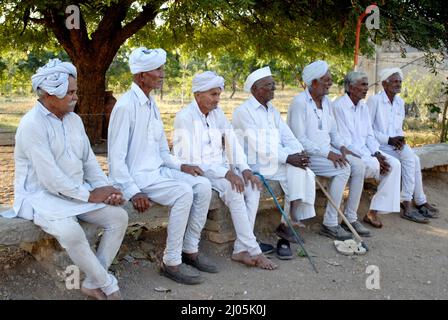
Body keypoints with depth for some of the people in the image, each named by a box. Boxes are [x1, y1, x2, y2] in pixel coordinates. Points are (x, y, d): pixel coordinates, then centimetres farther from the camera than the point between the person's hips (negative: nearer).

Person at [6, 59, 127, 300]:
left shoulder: (74, 119, 7)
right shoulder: (32, 125, -18)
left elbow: (89, 160, 11)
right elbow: (50, 178, -24)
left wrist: (105, 189, -6)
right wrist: (89, 195, -17)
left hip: (76, 192, 8)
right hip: (42, 195, -8)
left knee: (119, 217, -9)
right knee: (71, 233, -34)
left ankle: (93, 284, -2)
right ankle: (108, 286, -11)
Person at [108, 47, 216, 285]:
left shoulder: (152, 105, 12)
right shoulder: (125, 106, -15)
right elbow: (116, 158, -17)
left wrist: (180, 166, 1)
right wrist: (133, 192, -23)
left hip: (157, 170, 8)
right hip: (135, 175, -8)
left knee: (203, 185, -8)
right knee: (183, 193, -26)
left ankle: (190, 249, 3)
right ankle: (171, 262, -13)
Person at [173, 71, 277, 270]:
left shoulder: (217, 113, 8)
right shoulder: (185, 117, -14)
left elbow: (232, 143, 6)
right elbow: (190, 160, -22)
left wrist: (244, 169, -12)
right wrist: (226, 173, -27)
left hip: (220, 169, 7)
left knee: (252, 187, -18)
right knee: (234, 190, -30)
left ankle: (241, 249, -18)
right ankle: (253, 251, -22)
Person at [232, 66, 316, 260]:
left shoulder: (273, 111, 20)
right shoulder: (243, 112, -6)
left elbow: (288, 138, 14)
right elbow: (259, 147, -17)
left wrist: (300, 153, -9)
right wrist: (288, 158, -21)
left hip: (278, 162, 7)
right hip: (256, 165, -7)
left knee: (302, 173, -21)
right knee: (296, 173, -27)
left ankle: (286, 226, -15)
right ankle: (286, 226, -15)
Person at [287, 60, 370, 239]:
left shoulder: (326, 101, 11)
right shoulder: (300, 102, -15)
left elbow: (333, 132, 18)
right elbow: (299, 139, -20)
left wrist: (342, 147, -3)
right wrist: (327, 153, -22)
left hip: (327, 150, 8)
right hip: (306, 154, -8)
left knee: (359, 165, -11)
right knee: (343, 169, -26)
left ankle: (350, 218, -2)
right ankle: (330, 224, -17)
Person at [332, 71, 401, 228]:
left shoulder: (363, 106, 13)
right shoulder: (338, 106, -13)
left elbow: (369, 135, 15)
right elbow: (344, 141, -17)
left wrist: (376, 154, -5)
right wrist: (371, 157, -19)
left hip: (365, 150, 8)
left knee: (394, 164, -13)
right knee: (373, 165, -32)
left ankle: (374, 212, -10)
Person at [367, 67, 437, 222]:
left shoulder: (400, 102, 13)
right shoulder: (374, 100, -9)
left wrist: (401, 138, -3)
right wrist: (389, 140, -17)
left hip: (396, 145, 6)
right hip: (379, 145, -6)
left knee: (412, 159, -22)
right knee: (411, 158, -25)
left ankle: (407, 204, -17)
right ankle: (420, 202, -18)